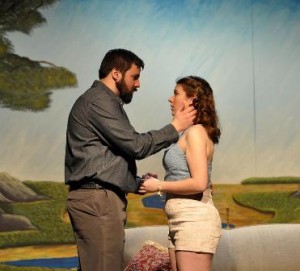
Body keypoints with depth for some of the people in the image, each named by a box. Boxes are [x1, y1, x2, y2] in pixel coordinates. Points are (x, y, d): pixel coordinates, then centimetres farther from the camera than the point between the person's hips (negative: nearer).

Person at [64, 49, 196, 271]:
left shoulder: (106, 102, 23)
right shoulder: (98, 101, -9)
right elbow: (136, 145, -14)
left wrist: (139, 183, 11)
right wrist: (175, 128, -3)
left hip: (100, 198, 10)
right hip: (97, 199, -10)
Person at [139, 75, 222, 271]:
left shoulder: (196, 132, -11)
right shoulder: (189, 133, 17)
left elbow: (199, 183, -19)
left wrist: (159, 186, -9)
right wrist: (159, 183, 11)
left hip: (195, 220, -9)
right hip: (180, 221, 9)